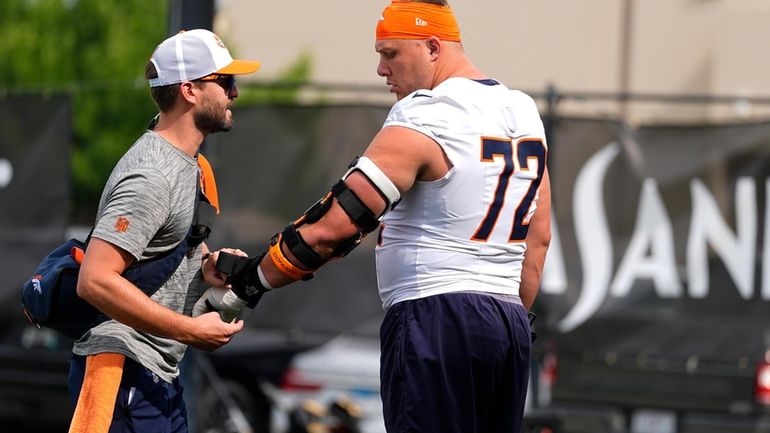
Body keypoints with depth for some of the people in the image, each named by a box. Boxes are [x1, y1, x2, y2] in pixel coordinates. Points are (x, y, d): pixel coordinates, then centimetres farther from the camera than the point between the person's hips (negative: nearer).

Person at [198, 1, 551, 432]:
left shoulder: (421, 119, -12)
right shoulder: (525, 111, 12)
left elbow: (334, 224, -13)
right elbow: (540, 236, 17)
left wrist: (249, 281, -4)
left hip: (435, 320, -8)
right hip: (512, 323, 8)